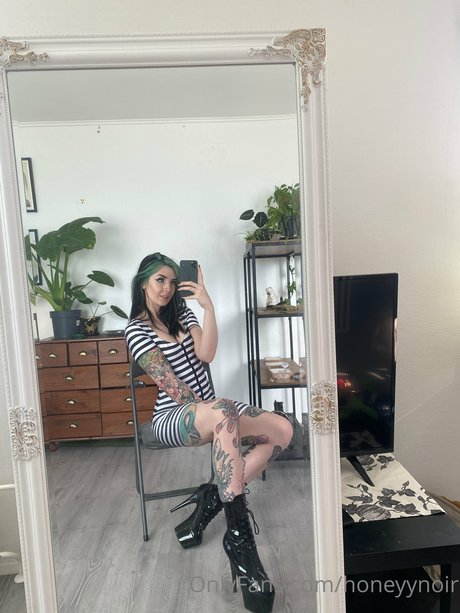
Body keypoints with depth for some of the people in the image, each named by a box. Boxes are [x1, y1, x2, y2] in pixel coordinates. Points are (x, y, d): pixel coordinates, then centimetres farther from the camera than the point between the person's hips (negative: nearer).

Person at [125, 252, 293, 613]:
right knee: (224, 412, -41)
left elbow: (206, 354, -8)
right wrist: (207, 408, -16)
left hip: (209, 410, 7)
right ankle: (239, 535, -32)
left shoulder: (183, 314, 12)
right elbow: (169, 384, -13)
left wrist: (209, 306, -17)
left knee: (283, 431, -13)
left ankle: (213, 498, -9)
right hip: (173, 418, -6)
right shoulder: (136, 329, -4)